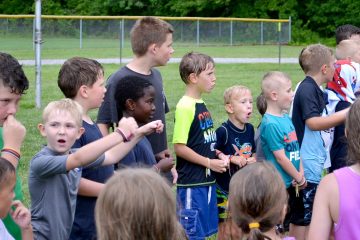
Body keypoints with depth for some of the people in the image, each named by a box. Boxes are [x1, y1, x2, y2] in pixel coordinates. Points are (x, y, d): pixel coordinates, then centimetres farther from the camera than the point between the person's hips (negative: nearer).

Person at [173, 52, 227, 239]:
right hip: (191, 183, -9)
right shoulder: (185, 107, -15)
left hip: (206, 180, 9)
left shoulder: (201, 105, 11)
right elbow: (179, 147, -19)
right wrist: (209, 162, -15)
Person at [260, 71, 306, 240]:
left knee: (299, 221, 17)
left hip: (294, 183, 9)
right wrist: (299, 178, -9)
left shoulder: (286, 118, 7)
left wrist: (301, 174, -4)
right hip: (280, 186, -9)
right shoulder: (270, 124, -19)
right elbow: (281, 157, -19)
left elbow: (296, 149, 8)